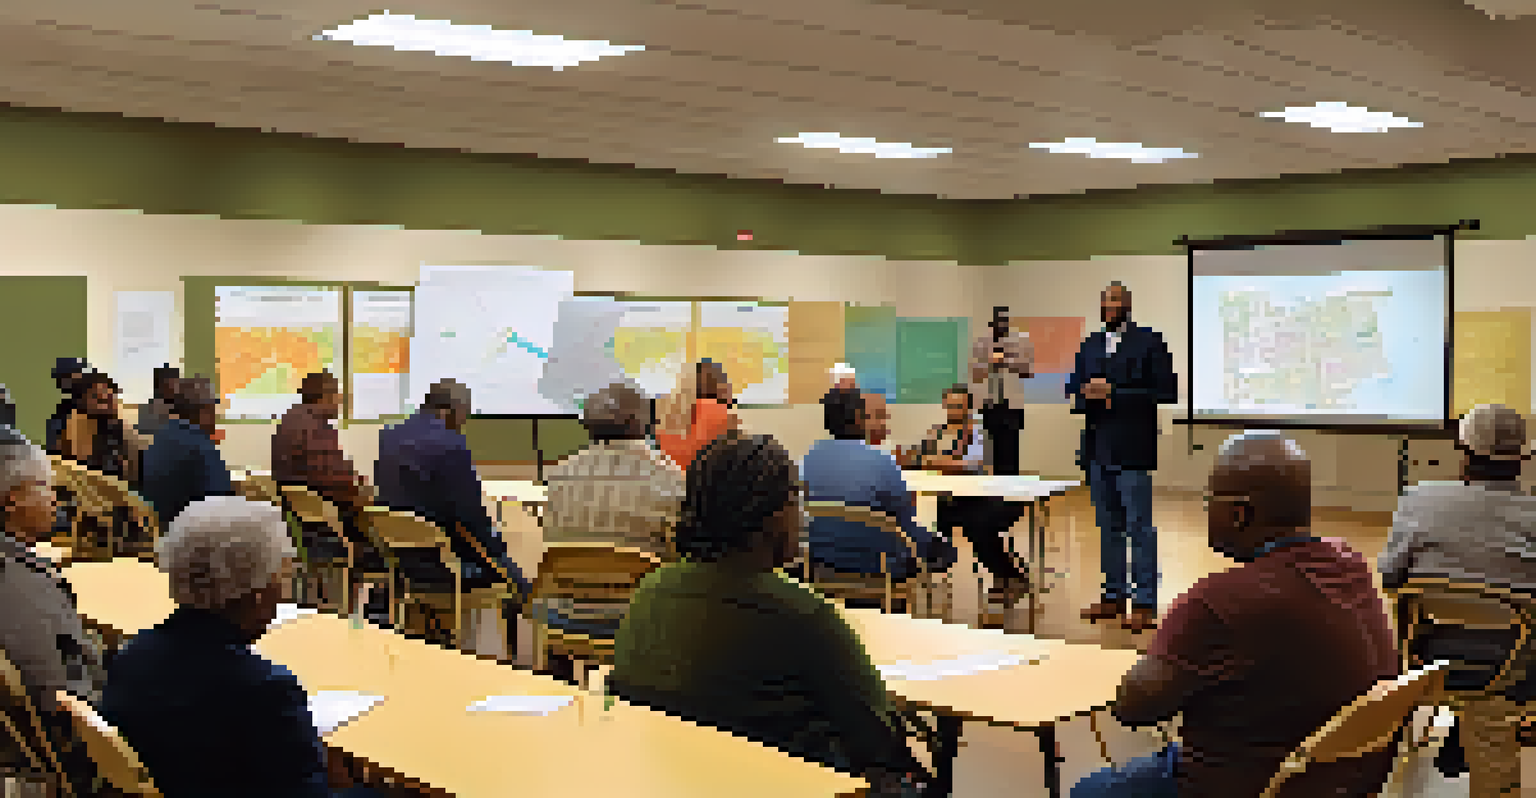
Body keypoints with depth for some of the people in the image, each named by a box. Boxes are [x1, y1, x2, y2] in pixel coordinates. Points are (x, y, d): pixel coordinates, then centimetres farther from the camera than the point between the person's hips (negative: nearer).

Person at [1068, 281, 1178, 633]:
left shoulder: (1149, 343, -3)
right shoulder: (1089, 346, 15)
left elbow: (1166, 392, -9)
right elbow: (1074, 388, 19)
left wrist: (1116, 393, -16)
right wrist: (1086, 393, -5)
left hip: (1132, 449, -6)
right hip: (1097, 449, 6)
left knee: (1140, 525, -6)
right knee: (1108, 525, 11)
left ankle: (1145, 603, -3)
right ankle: (1113, 596, 19)